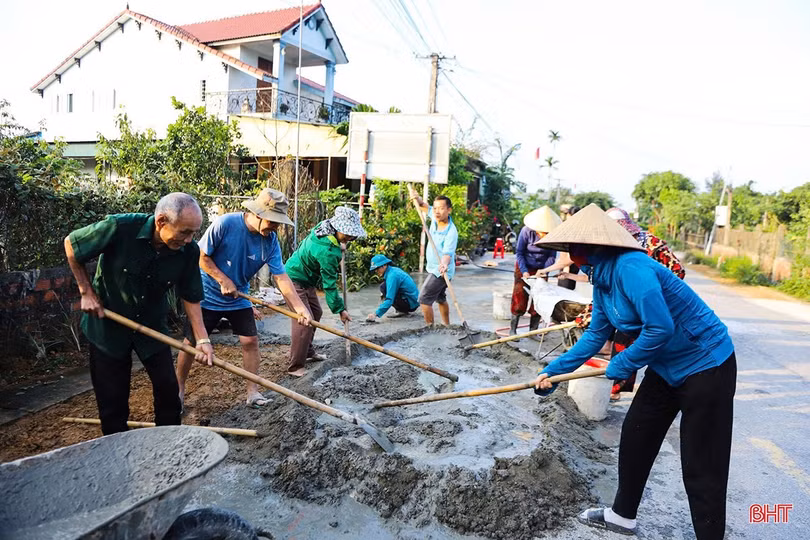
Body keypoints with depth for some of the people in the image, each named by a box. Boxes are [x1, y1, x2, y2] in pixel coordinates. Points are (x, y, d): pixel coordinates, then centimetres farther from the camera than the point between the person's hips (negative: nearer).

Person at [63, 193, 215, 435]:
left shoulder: (188, 251, -18)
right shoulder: (120, 228, -28)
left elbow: (190, 297, -7)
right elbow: (71, 244, -9)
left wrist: (202, 339, -16)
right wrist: (86, 292, -8)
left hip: (152, 324, 3)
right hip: (107, 322, -2)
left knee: (168, 386, 2)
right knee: (112, 396, 6)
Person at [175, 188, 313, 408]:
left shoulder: (270, 240, -13)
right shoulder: (224, 224, -25)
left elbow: (281, 277, -16)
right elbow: (201, 256, -15)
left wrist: (300, 307, -26)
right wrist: (223, 280, -21)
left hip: (239, 298, 4)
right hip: (208, 295, -3)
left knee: (251, 341, -2)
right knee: (191, 342, 7)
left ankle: (253, 392, 10)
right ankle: (179, 388, 28)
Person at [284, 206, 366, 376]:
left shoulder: (323, 227, -8)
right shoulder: (328, 252, -32)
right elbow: (329, 284, -25)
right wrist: (340, 309, -18)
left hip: (305, 280, 11)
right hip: (295, 281, -11)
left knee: (316, 312, 18)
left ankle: (308, 352, 32)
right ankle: (295, 367, -8)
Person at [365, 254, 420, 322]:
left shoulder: (392, 276, -20)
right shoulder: (393, 269, 8)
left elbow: (389, 300, -27)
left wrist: (376, 314, -30)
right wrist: (384, 295, 3)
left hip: (411, 304, -10)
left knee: (383, 287, -17)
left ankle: (402, 311, -9)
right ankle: (403, 310, 9)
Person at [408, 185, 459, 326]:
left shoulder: (451, 231, -29)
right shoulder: (435, 218, -6)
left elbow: (447, 253, -39)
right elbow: (424, 206, 10)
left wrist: (444, 264, -60)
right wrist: (416, 197, -11)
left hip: (440, 271, -9)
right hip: (434, 269, 9)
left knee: (424, 299, -10)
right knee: (440, 298, 21)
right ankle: (446, 325, 36)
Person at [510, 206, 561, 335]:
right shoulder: (527, 231, -19)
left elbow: (551, 256, -7)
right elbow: (519, 252, -12)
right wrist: (524, 271, -20)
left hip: (541, 270, 2)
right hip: (524, 268, -2)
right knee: (520, 299, -3)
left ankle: (533, 331, 13)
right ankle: (512, 329, 8)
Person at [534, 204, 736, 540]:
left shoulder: (630, 268, -28)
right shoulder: (602, 277, 1)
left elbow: (660, 329, -30)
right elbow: (596, 334, 7)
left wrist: (621, 365, -15)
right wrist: (553, 371, 6)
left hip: (706, 365, -9)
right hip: (667, 367, 9)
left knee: (702, 468, -1)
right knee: (635, 437, 16)